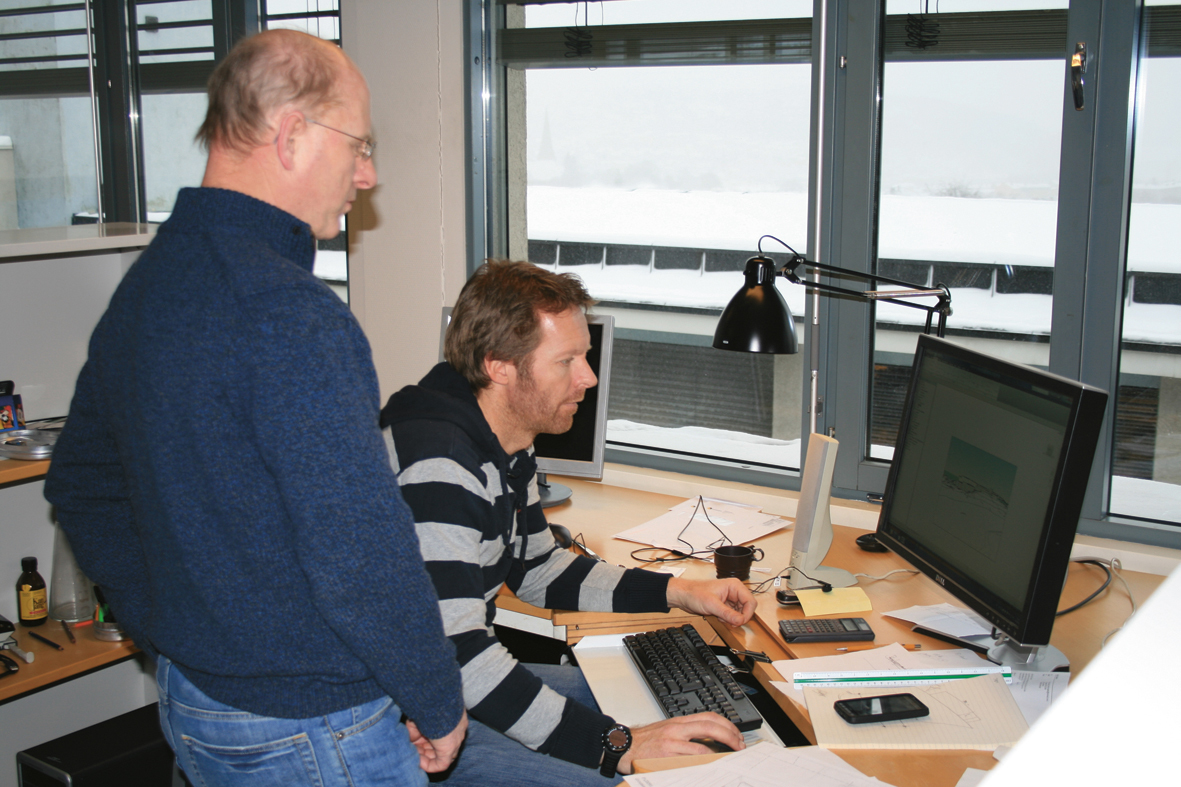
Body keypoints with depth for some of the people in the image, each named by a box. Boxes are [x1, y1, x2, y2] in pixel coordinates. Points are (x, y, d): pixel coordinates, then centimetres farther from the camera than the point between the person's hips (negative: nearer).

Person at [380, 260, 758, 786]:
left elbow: (538, 569, 19)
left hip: (462, 681, 10)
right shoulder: (437, 467, -27)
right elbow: (456, 657, -33)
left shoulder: (508, 447, 6)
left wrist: (677, 593, 8)